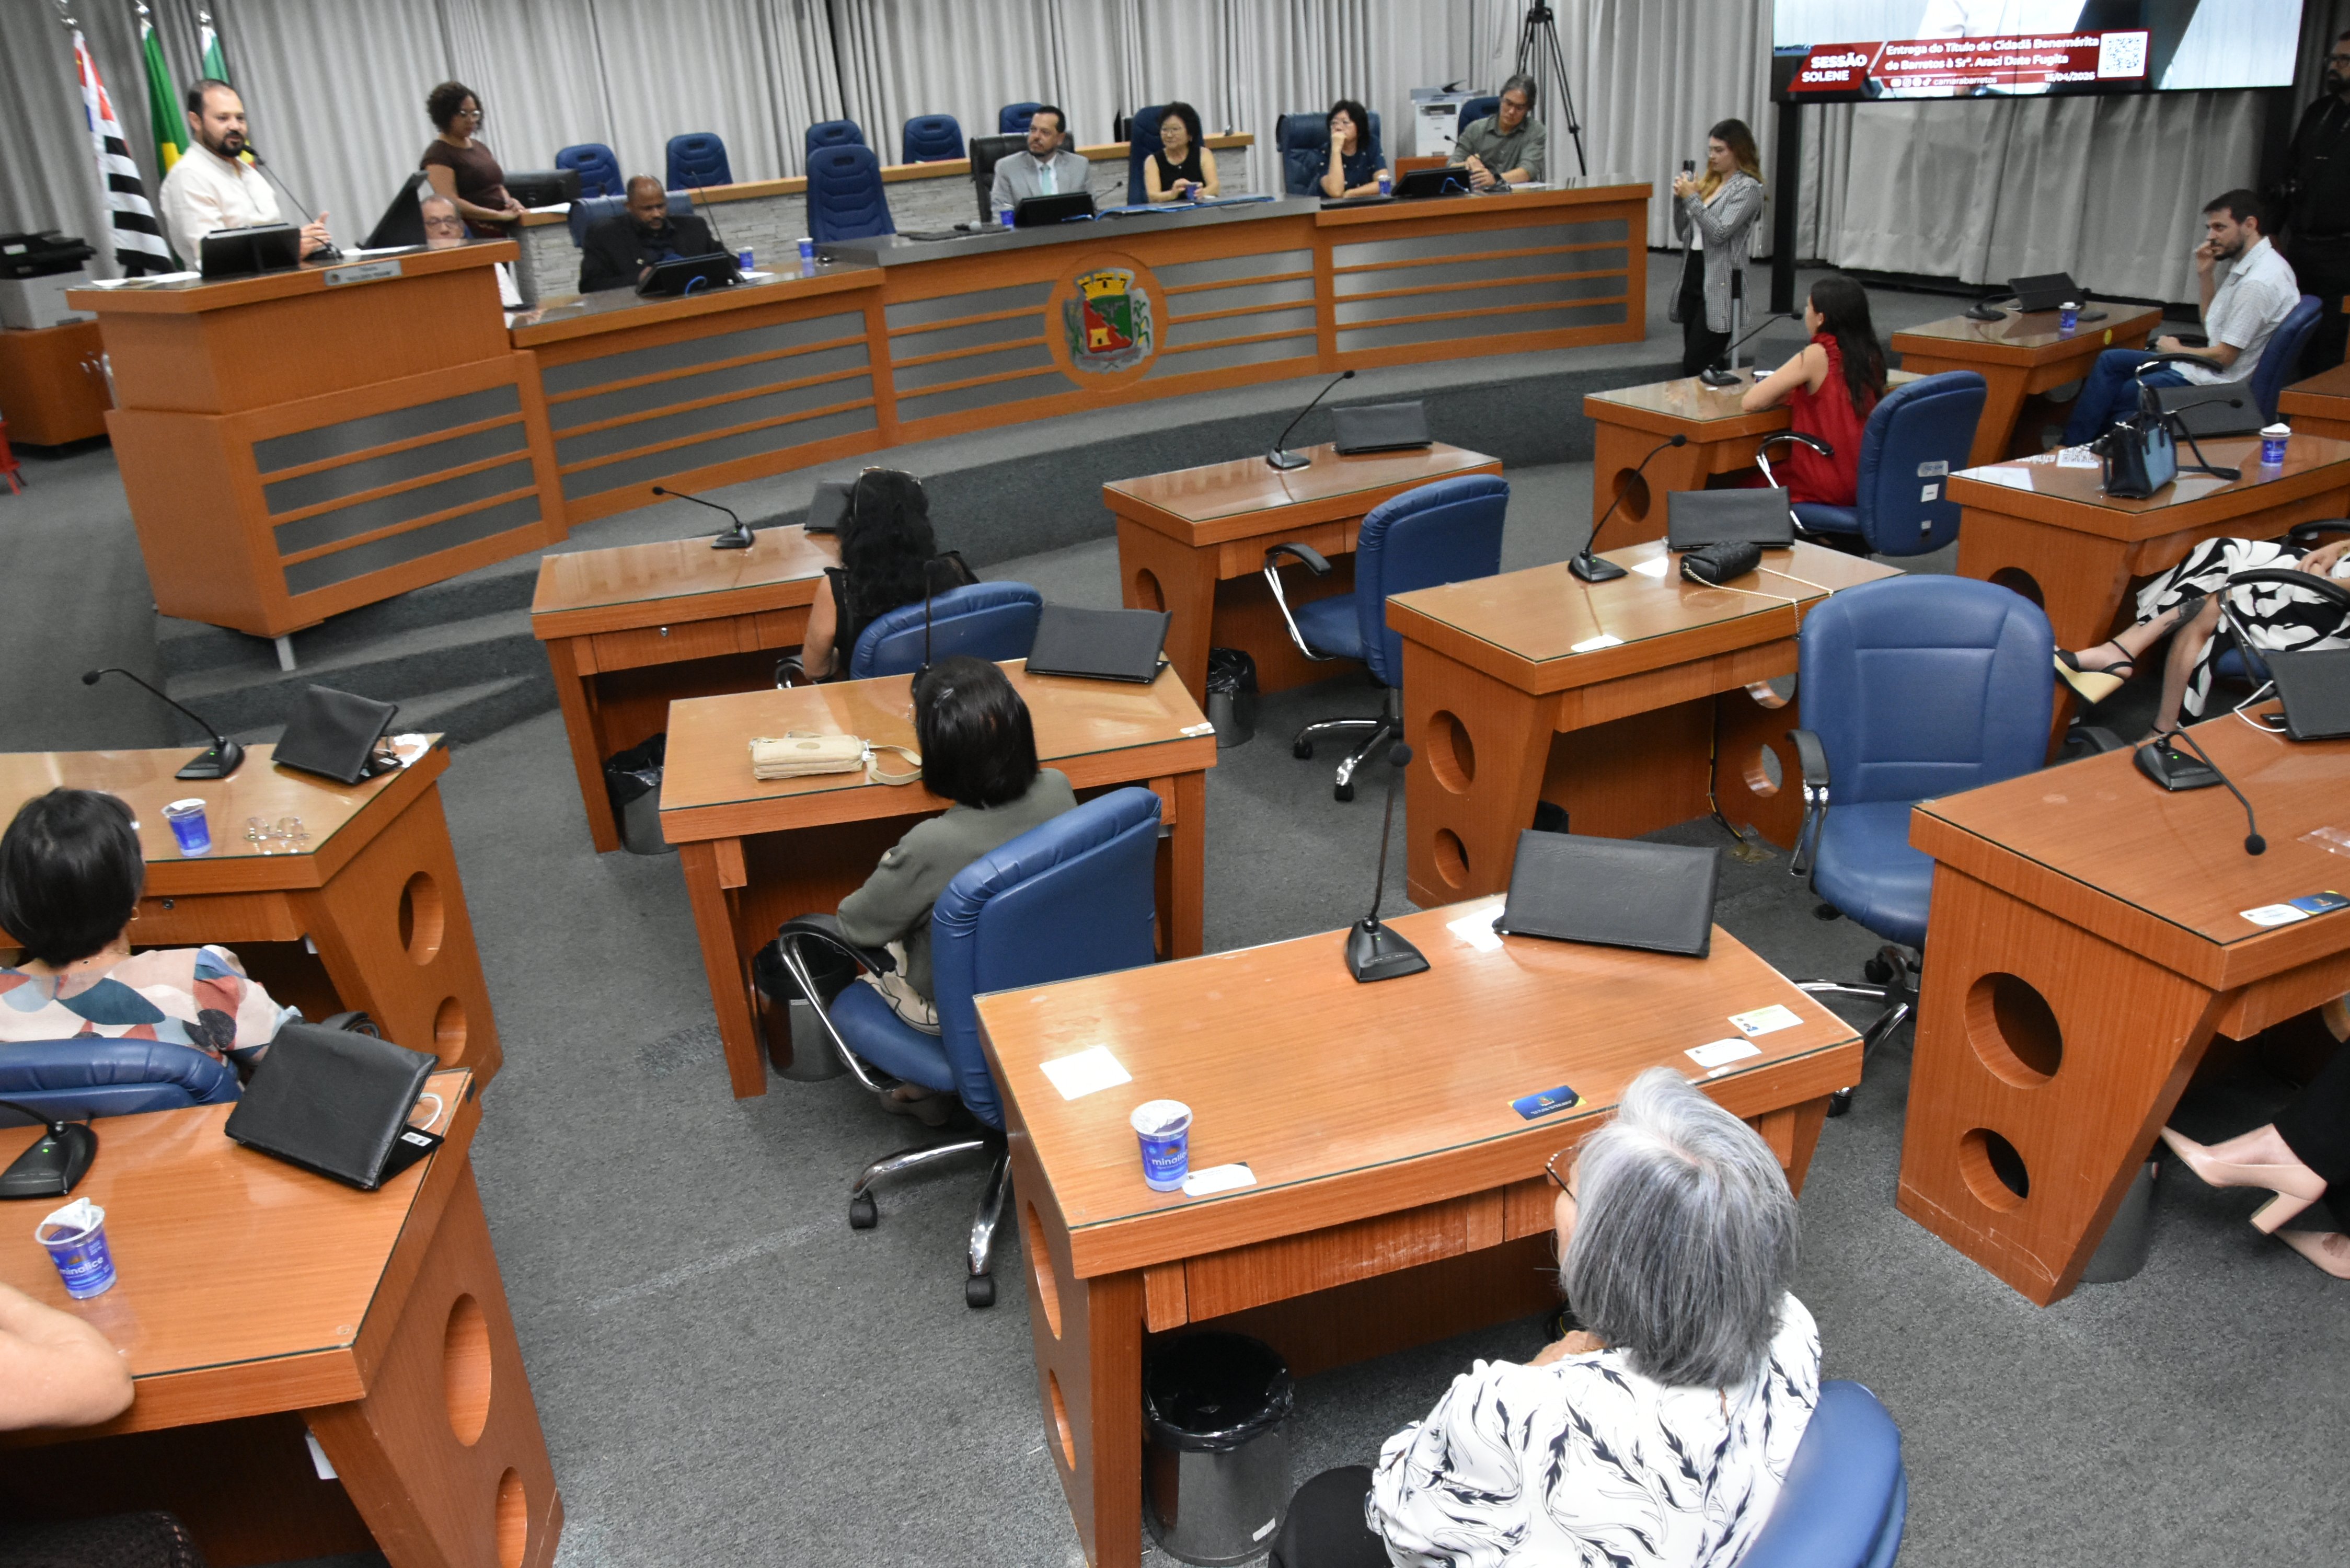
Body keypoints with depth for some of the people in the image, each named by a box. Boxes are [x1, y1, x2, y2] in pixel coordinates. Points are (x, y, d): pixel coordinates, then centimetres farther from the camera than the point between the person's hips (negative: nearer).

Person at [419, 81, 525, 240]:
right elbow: (451, 203, -14)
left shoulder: (480, 147, 21)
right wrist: (500, 215, -17)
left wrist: (510, 202, 3)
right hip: (471, 236, -7)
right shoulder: (438, 154, -3)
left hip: (503, 232, 7)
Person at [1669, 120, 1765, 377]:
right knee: (1693, 365, 9)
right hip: (1692, 275, 8)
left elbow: (1720, 233, -18)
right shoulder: (1709, 182, 15)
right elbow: (1682, 235, 17)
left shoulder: (1748, 188, -7)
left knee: (1696, 368, -15)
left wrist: (1692, 198, -13)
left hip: (1719, 283, -8)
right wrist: (1679, 198, 3)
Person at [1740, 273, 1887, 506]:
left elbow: (1750, 402, -16)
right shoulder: (1871, 355, 3)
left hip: (1828, 488, -7)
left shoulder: (1818, 355, -15)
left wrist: (1784, 394, 2)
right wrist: (1800, 392, 11)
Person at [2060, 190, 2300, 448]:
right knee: (2110, 361, 9)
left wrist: (2177, 351, -4)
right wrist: (2205, 274, 6)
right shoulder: (2246, 265, 8)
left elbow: (2224, 356, -21)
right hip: (2212, 367, 10)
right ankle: (2075, 440, 3)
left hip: (2215, 382, -10)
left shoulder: (2259, 281, -23)